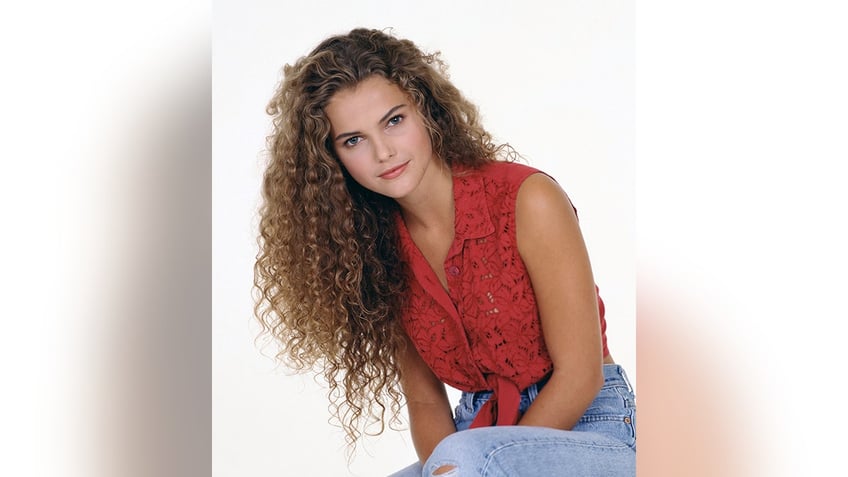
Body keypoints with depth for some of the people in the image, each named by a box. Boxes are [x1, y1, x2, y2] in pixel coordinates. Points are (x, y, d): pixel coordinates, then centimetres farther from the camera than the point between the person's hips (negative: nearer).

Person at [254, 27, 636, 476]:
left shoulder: (527, 200, -12)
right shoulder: (377, 251, 4)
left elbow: (580, 375, -12)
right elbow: (424, 401, 7)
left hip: (588, 427, -5)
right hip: (478, 431, 5)